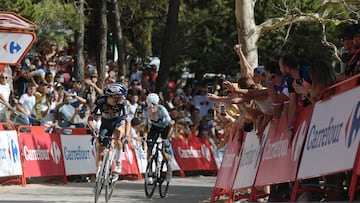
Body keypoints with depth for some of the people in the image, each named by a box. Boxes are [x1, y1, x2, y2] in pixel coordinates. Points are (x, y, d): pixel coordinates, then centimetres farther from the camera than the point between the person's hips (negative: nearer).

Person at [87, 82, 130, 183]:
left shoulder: (122, 103, -28)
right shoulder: (100, 101, -28)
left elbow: (127, 120, -29)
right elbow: (90, 118, -24)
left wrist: (126, 136, -44)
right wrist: (93, 130, -42)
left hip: (118, 122, -1)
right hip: (105, 124, 1)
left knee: (117, 133, -34)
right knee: (100, 150, -9)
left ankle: (118, 164, -24)